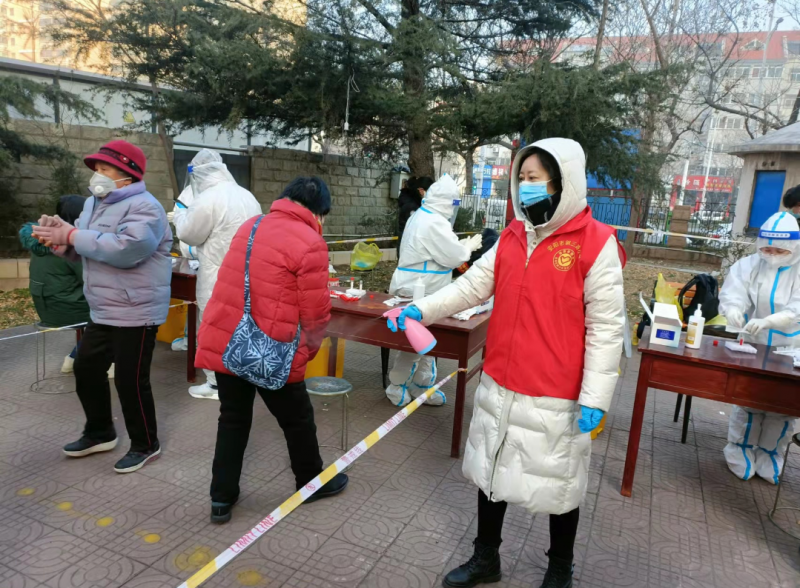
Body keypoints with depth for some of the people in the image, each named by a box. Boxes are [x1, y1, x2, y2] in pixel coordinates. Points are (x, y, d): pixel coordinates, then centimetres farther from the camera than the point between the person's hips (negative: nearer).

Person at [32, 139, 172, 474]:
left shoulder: (143, 207, -17)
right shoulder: (94, 204, 12)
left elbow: (125, 249, -33)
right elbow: (81, 250, 13)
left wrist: (72, 236, -25)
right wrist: (59, 236, -8)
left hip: (135, 313, -9)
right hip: (103, 312, 9)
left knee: (130, 380, -1)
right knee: (86, 369, 18)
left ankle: (145, 445, 19)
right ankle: (100, 433, 38)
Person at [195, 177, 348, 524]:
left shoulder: (250, 226, 10)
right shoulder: (310, 244, -13)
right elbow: (315, 313, -12)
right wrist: (308, 350, 7)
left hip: (222, 342, 7)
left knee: (233, 419, 21)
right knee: (297, 420, 15)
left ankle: (222, 498, 29)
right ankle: (312, 483, 35)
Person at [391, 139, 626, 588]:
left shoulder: (597, 244, -12)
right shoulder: (512, 237, 5)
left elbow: (607, 326, -13)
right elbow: (473, 285, 5)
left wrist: (595, 397, -15)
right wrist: (422, 309, -7)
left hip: (556, 397, -5)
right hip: (500, 386, 6)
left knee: (558, 483, 14)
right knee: (492, 471, 18)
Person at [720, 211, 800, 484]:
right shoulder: (749, 265, -9)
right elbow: (731, 296, -16)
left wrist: (767, 321, -39)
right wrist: (733, 311, -40)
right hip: (751, 347, 0)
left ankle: (770, 457, 26)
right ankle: (741, 453, 18)